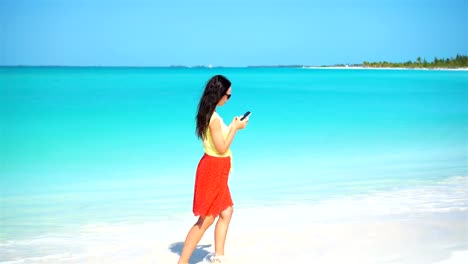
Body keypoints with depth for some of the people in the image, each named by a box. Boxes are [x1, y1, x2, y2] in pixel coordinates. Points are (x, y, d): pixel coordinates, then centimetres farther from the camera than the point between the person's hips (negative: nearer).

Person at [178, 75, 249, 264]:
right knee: (206, 219, -3)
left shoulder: (209, 114, 8)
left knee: (226, 212, 17)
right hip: (213, 169, -10)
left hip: (216, 169, 10)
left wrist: (231, 126, 15)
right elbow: (221, 148, -20)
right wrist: (235, 128, -13)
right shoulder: (214, 118, -22)